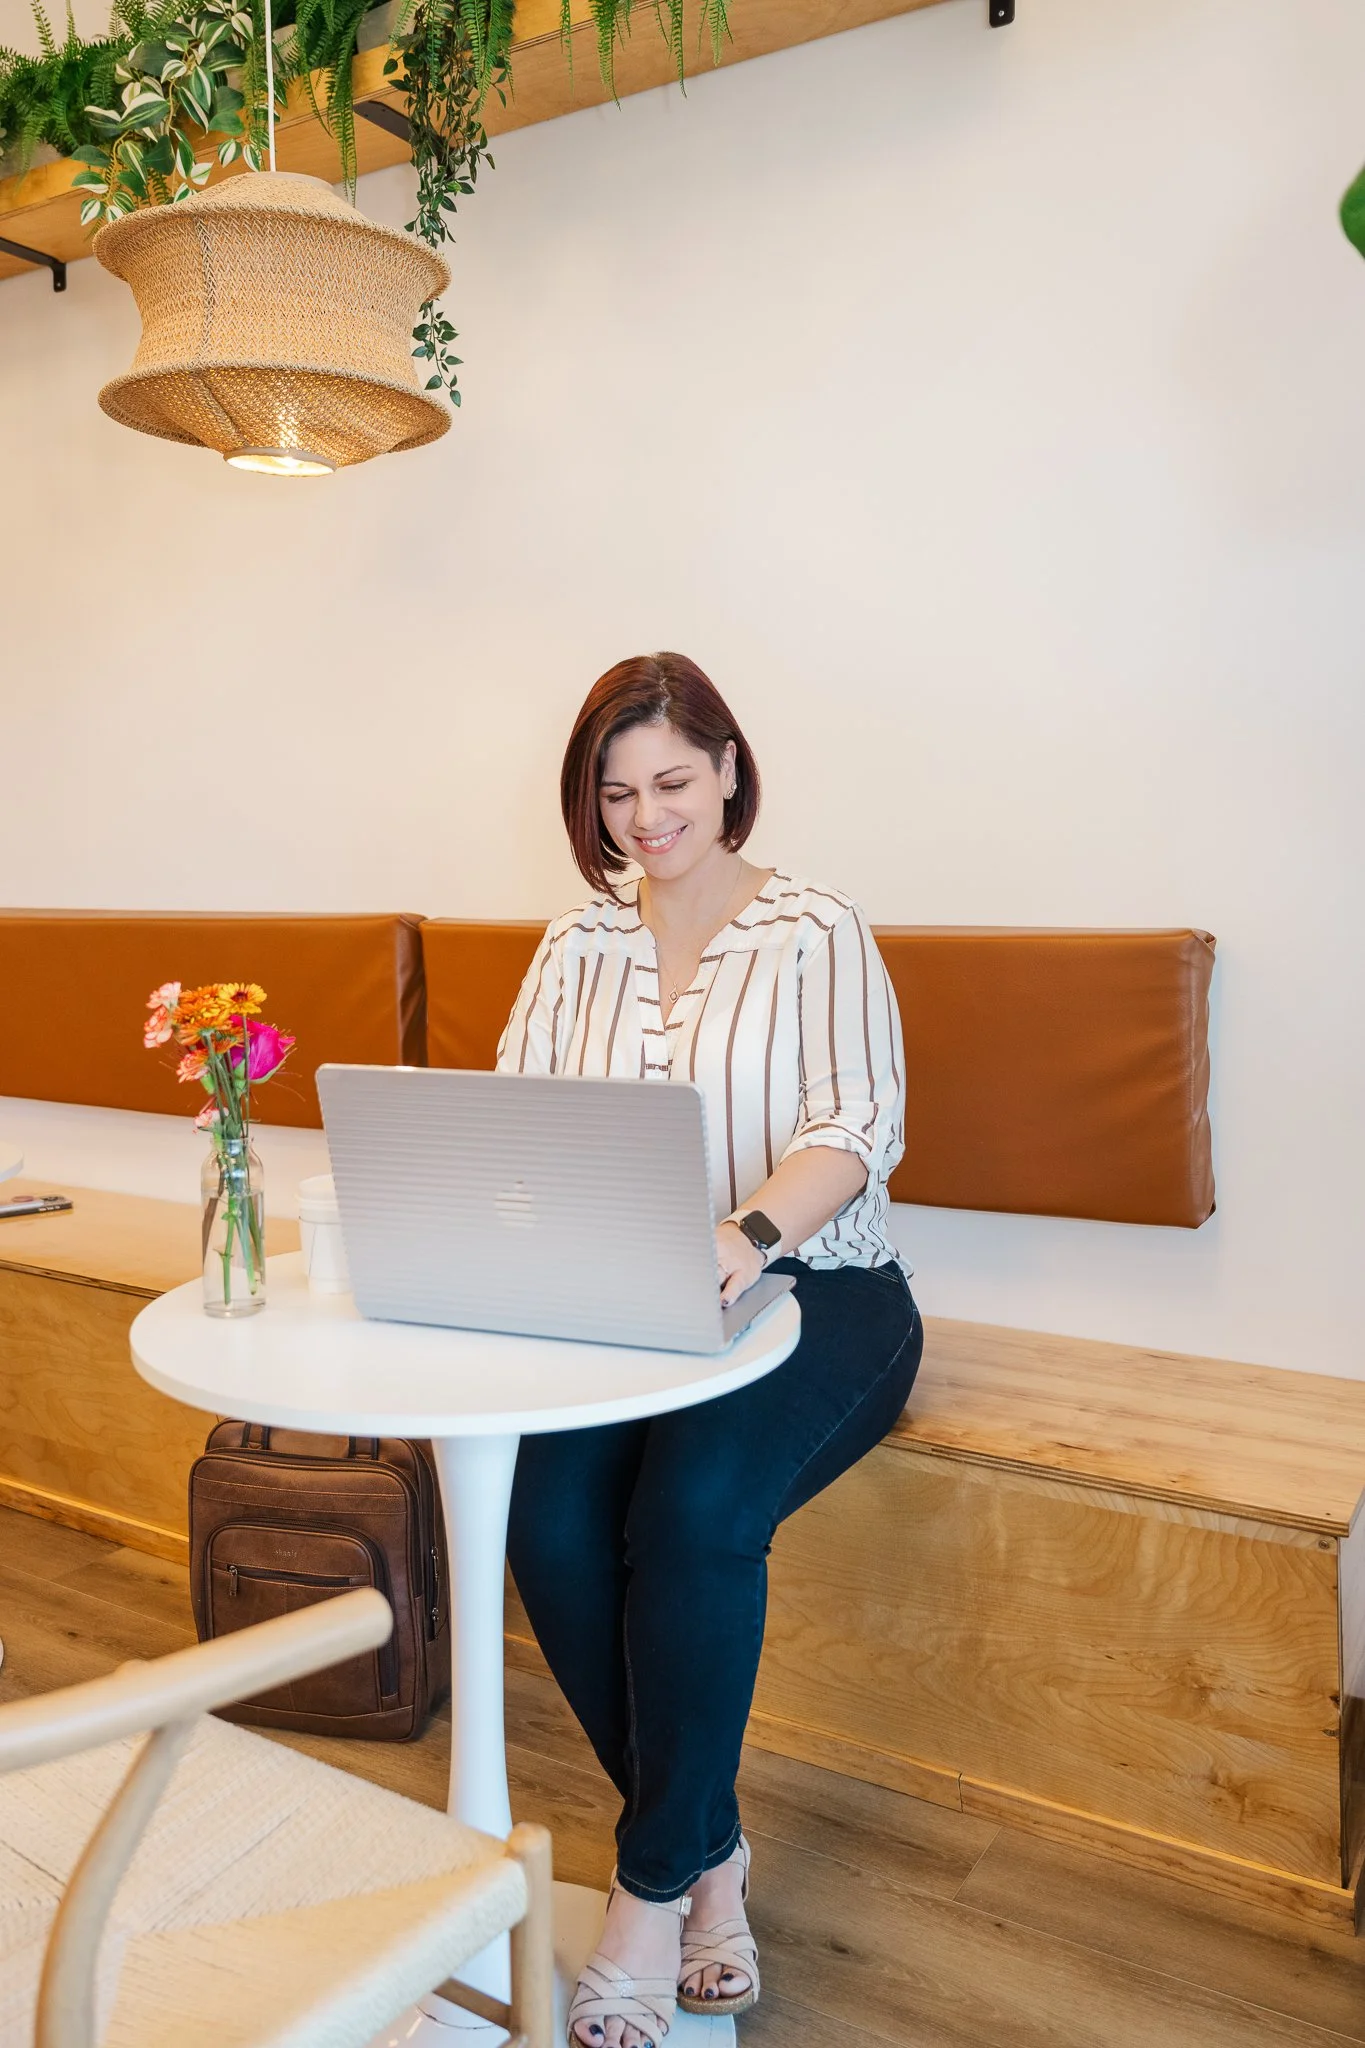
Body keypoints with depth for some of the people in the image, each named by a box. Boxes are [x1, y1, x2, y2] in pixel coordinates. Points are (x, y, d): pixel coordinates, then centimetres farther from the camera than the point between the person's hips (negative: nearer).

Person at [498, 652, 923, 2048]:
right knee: (548, 1513, -22)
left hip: (815, 1293, -3)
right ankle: (709, 1854, 1)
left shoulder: (818, 933, -1)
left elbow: (858, 1124, -15)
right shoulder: (582, 943, 11)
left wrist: (749, 1233, -36)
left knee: (692, 1512, -30)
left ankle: (655, 1883, -6)